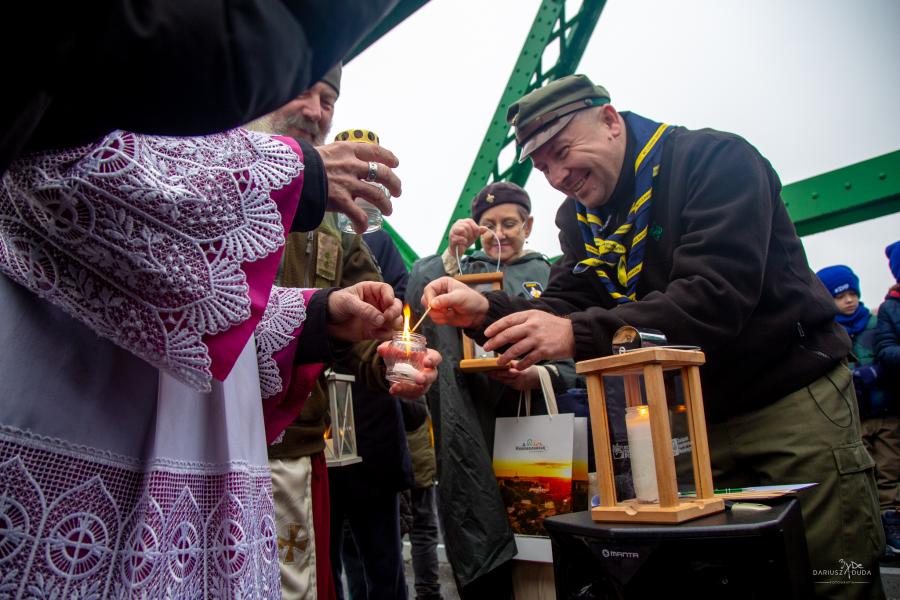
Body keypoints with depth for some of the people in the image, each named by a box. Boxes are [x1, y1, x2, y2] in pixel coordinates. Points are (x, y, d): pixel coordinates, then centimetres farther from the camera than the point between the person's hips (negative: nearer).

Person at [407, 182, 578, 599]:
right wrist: (451, 253, -14)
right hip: (471, 421, 1)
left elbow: (570, 361, 4)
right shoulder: (464, 270, 16)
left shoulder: (550, 277, 12)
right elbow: (417, 298, -5)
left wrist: (535, 377, -14)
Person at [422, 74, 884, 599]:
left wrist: (577, 335, -36)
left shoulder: (716, 160, -17)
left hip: (793, 401, -5)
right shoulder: (579, 215, 4)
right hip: (692, 416, 6)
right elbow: (565, 307, -2)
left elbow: (714, 297, -29)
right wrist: (486, 310, -21)